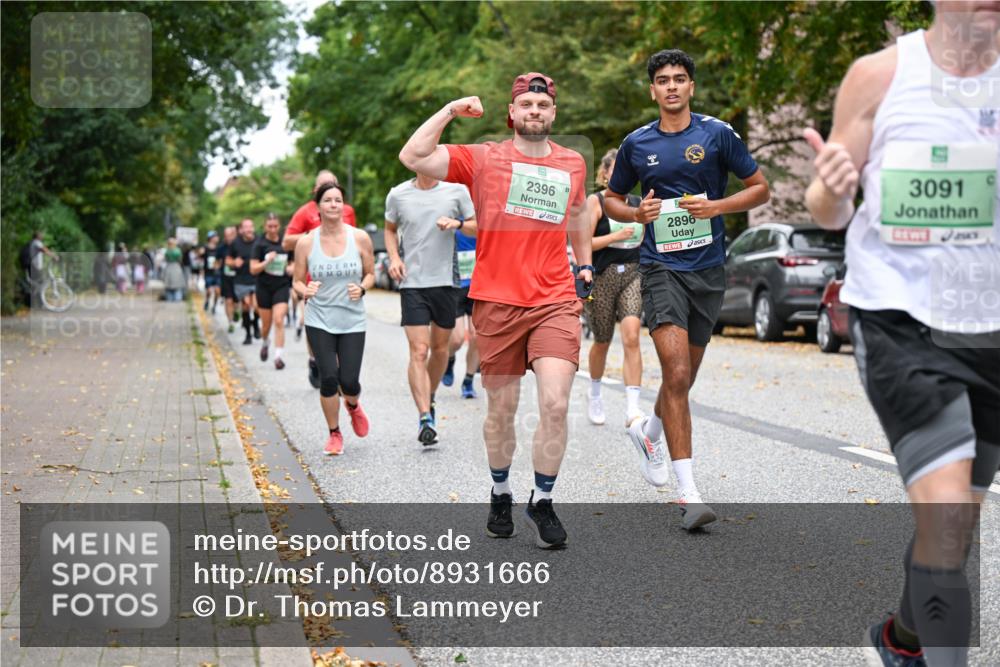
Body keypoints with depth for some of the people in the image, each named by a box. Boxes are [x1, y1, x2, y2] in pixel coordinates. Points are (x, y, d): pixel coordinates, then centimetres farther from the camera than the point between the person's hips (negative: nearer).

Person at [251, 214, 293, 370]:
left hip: (282, 286, 0)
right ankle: (265, 343, 43)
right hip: (264, 287, 0)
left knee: (279, 320, -13)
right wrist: (267, 262, -22)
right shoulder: (260, 244, -5)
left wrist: (291, 268, -3)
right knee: (266, 324, 10)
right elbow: (253, 269, -7)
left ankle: (278, 356, -11)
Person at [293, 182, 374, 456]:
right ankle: (334, 434, 14)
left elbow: (370, 274, 10)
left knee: (349, 381, -6)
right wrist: (305, 290, -18)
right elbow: (297, 281, 5)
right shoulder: (306, 242, -2)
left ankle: (353, 407, 33)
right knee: (328, 378, -9)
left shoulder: (360, 238, -1)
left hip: (353, 321, 0)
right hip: (319, 321, 0)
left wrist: (362, 288, -12)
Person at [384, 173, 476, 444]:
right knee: (419, 352, -11)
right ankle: (425, 417, -13)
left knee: (440, 349, 13)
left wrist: (458, 224, -13)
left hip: (445, 280, 2)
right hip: (412, 282, -1)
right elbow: (390, 230, 18)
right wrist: (394, 257, 1)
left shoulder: (457, 190, 0)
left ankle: (429, 398, 37)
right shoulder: (398, 195, 2)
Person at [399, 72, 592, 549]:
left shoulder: (573, 164, 12)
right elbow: (413, 157, -9)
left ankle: (542, 503, 5)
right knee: (501, 410, 8)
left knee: (556, 404, -12)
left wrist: (585, 264, 31)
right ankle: (500, 495, 31)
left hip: (556, 302, 2)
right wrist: (450, 111, -7)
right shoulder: (484, 159, 0)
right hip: (497, 301, -2)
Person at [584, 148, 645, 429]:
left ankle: (632, 409, -23)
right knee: (602, 342, 10)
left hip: (633, 274, 3)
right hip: (602, 276, -2)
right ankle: (595, 395, 38)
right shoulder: (595, 201, -3)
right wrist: (617, 236, -21)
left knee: (631, 336, -17)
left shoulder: (636, 202, 11)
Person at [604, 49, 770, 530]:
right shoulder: (636, 143, 5)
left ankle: (649, 431, 46)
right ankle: (689, 493, -15)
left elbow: (760, 188, 6)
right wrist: (638, 214, -5)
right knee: (676, 373, -16)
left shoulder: (717, 133, 2)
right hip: (661, 267, -2)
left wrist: (716, 206, -12)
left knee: (685, 375, 13)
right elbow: (611, 198, 17)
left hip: (709, 269, 2)